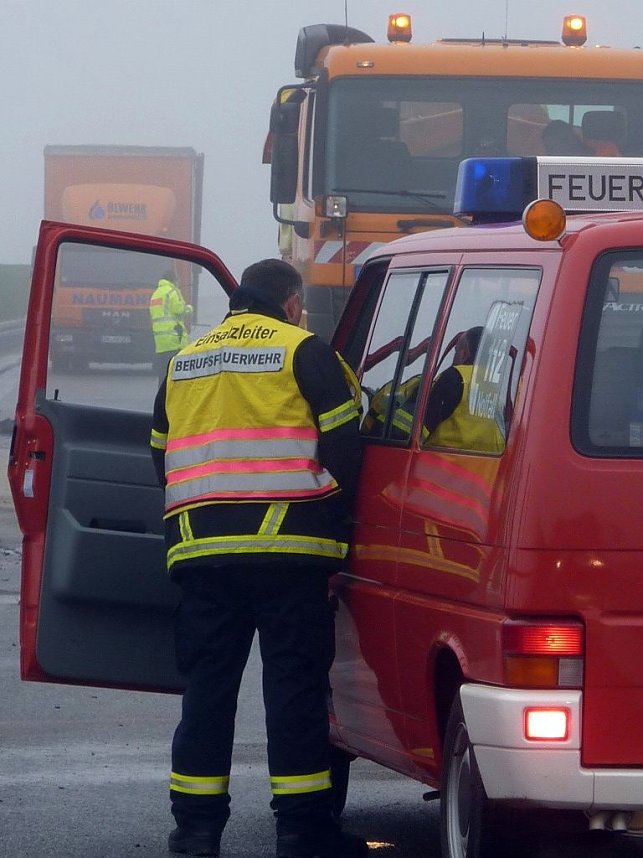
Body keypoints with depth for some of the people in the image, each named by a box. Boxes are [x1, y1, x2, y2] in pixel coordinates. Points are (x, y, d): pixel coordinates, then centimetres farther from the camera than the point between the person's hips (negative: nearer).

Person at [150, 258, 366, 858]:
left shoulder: (185, 362, 19)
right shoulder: (304, 352, 1)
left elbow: (160, 455, 22)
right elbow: (341, 444, -3)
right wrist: (335, 521, 8)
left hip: (200, 549, 5)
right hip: (289, 549, -4)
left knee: (207, 683, 9)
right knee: (295, 684, -1)